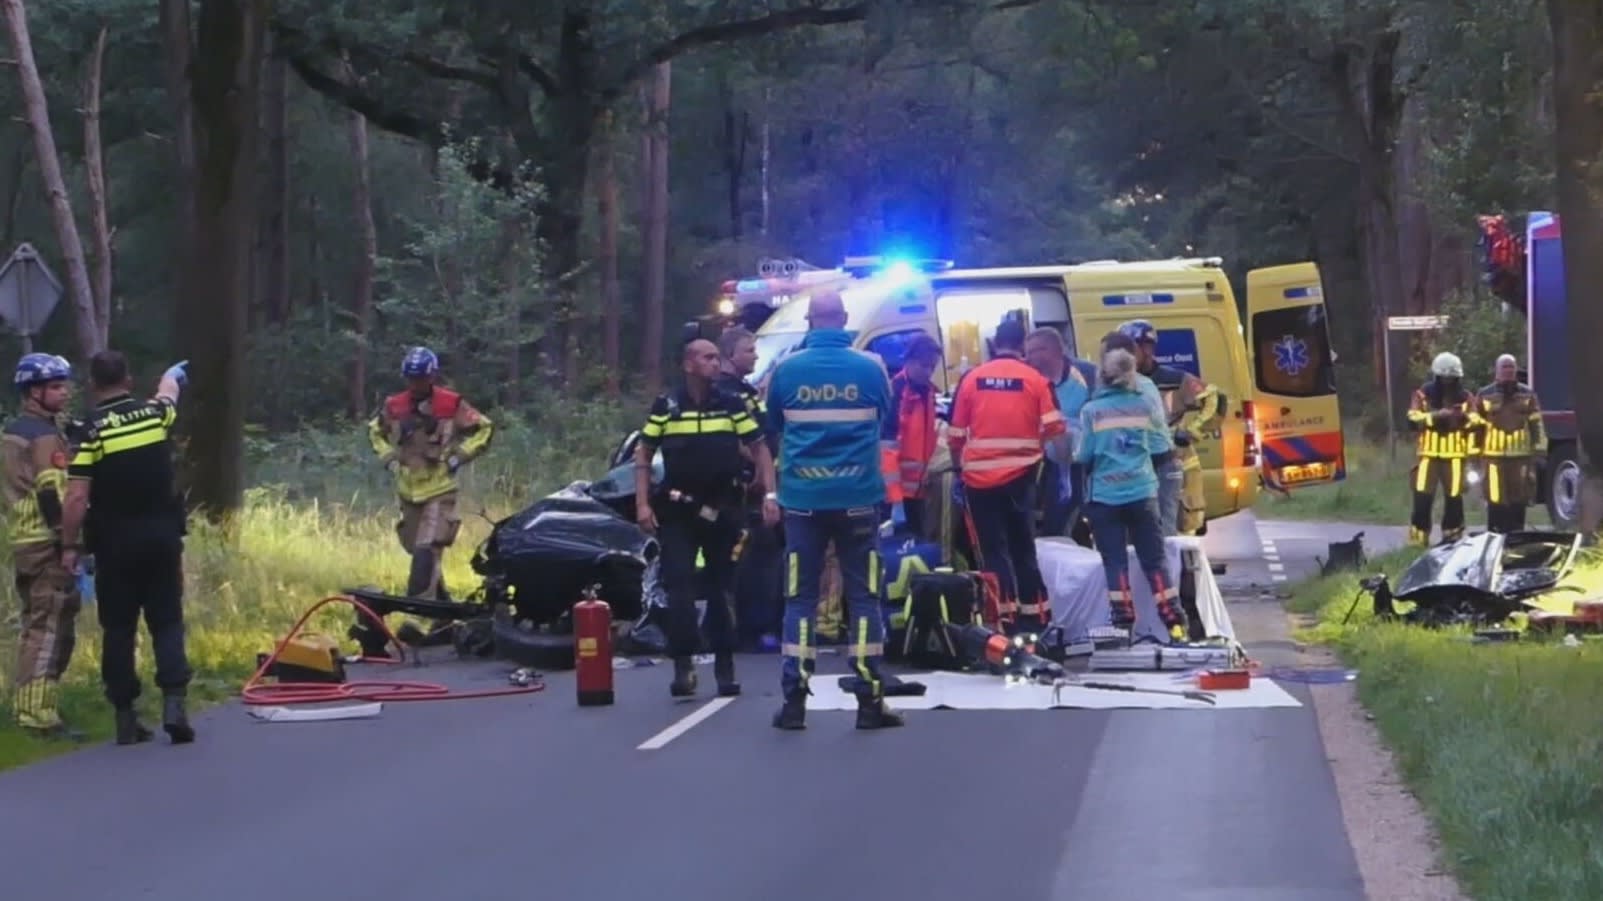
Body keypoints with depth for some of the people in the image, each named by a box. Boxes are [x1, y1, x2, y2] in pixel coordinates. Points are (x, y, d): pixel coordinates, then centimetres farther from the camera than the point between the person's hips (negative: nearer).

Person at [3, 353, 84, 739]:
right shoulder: (45, 435, -13)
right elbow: (52, 494, -19)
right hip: (47, 543, -10)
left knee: (38, 626, 16)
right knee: (51, 628, -9)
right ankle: (39, 714, -12)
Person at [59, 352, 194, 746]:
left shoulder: (92, 431, -9)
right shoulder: (155, 414, 1)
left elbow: (77, 497, -13)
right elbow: (169, 394, 28)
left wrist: (70, 546, -3)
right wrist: (172, 375, 50)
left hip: (115, 543, -2)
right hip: (162, 536, 2)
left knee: (118, 629, 6)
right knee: (167, 622, 7)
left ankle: (125, 717, 8)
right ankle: (174, 702, -9)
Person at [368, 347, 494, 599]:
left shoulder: (451, 405, -7)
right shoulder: (394, 406, 3)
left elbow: (484, 428, 1)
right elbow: (375, 430, 22)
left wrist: (458, 456, -6)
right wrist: (389, 457, 8)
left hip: (439, 491, -5)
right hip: (408, 491, 5)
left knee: (427, 552, -17)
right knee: (417, 550, 12)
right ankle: (441, 600, 28)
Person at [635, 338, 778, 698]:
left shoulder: (732, 405, 2)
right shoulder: (665, 407, -1)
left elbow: (759, 449, 5)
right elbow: (643, 455, 4)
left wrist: (769, 495, -6)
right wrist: (642, 503, -5)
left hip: (723, 509, 1)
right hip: (677, 510, -1)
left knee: (721, 588, 8)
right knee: (679, 588, -8)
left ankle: (725, 666, 15)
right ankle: (683, 666, -5)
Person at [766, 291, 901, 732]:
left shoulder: (786, 370, -3)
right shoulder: (870, 368, -3)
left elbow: (773, 427, 12)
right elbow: (887, 427, 12)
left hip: (803, 497, 0)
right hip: (857, 496, 0)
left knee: (800, 597, 6)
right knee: (863, 595, 5)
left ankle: (794, 701, 2)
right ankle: (870, 700, 2)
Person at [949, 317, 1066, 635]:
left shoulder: (971, 379, 1)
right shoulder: (1035, 379, -2)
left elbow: (955, 434, 4)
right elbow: (1055, 428, -6)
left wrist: (959, 465, 21)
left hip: (979, 477, -1)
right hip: (1020, 475, 1)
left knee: (993, 549, 3)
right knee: (1023, 547, 13)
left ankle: (1004, 617, -5)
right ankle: (1033, 617, 14)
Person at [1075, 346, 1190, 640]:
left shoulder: (1091, 411, -6)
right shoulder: (1144, 406, 0)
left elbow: (1084, 456, -6)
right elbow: (1160, 442, 4)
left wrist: (1078, 453, 16)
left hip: (1104, 497, -2)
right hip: (1141, 493, 2)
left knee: (1115, 562, 2)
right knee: (1155, 559, 6)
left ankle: (1124, 623, -3)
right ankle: (1174, 623, 1)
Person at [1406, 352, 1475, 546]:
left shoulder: (1466, 398, 7)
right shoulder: (1423, 395, 3)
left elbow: (1477, 423, 0)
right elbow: (1413, 420, -9)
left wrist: (1466, 418, -21)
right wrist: (1434, 417, -21)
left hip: (1455, 455, 1)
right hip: (1429, 454, -1)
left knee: (1454, 498, 3)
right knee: (1422, 498, -6)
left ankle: (1452, 538, 13)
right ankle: (1418, 540, 0)